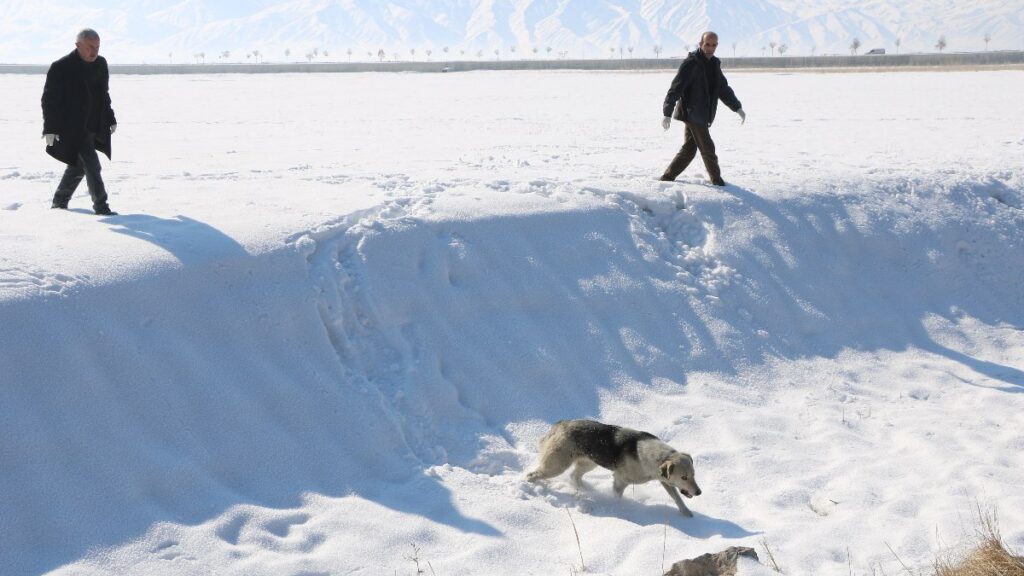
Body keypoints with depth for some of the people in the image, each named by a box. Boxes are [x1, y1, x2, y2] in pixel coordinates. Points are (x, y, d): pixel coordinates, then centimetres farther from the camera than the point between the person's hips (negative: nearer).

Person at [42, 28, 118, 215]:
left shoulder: (101, 64, 7)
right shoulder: (61, 68, -13)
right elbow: (49, 100, -11)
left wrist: (110, 119, 16)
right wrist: (50, 128, -15)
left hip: (93, 128, 7)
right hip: (72, 129, -7)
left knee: (78, 166, 15)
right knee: (92, 166, -12)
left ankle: (60, 201, 31)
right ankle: (100, 206, -5)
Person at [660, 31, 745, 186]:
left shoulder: (714, 64, 13)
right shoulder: (691, 63, -13)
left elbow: (723, 88, 20)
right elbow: (676, 88, -19)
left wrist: (737, 107, 10)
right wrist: (667, 114, -26)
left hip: (701, 115, 8)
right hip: (691, 114, -8)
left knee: (689, 150, 10)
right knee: (707, 148, -2)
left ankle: (667, 178, 16)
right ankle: (717, 180, 13)